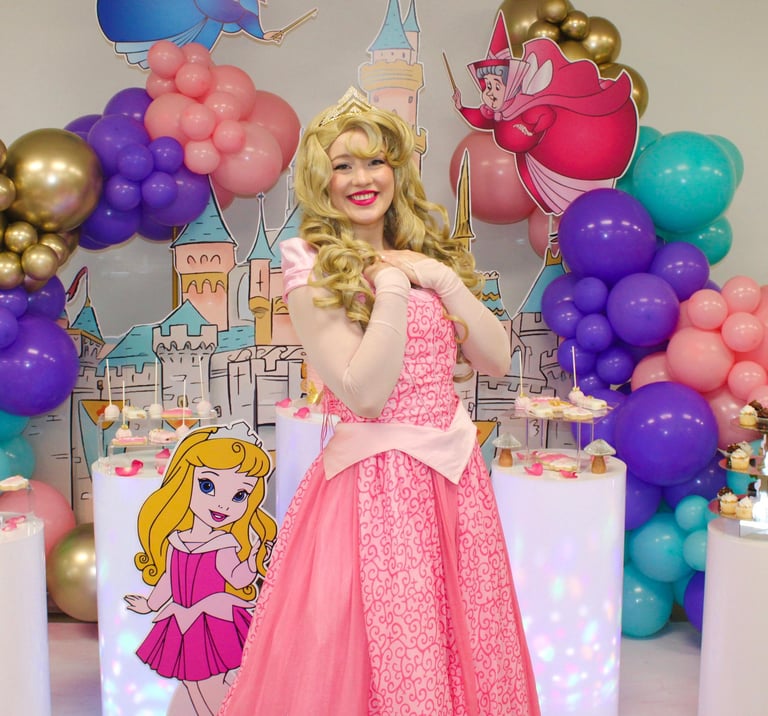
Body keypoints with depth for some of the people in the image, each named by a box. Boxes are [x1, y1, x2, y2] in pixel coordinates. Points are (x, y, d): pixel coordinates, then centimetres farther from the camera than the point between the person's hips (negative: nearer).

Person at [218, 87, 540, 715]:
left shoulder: (428, 253, 9)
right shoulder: (313, 271, -7)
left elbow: (497, 359, 2)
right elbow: (364, 393, -18)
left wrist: (442, 277, -8)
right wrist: (393, 287, -16)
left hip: (456, 473, 6)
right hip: (375, 480, -5)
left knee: (472, 653, 15)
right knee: (384, 665, 4)